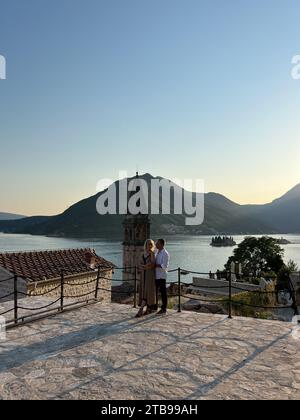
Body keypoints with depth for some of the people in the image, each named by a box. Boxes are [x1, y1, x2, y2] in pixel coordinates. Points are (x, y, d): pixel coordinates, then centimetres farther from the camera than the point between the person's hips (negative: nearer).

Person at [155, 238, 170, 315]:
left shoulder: (165, 254, -13)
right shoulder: (157, 252, 13)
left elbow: (165, 266, -20)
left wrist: (155, 265, -19)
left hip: (161, 276, -8)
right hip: (156, 276, 8)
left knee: (163, 293, 2)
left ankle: (164, 309, 11)